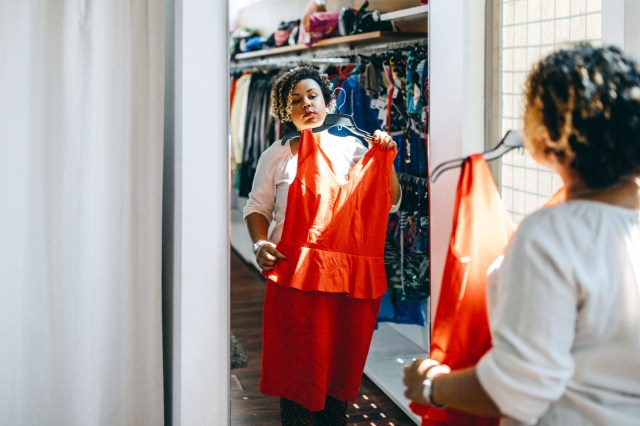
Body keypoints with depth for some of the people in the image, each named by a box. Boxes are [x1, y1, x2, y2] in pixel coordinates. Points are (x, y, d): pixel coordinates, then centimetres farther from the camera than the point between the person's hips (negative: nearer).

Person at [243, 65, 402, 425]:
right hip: (295, 273, -1)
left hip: (349, 274, 1)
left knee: (341, 363, 7)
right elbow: (257, 208, 10)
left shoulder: (352, 149, 9)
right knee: (296, 366, 2)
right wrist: (260, 244, -7)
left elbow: (390, 203, 10)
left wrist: (386, 161, -4)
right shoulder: (277, 155, 8)